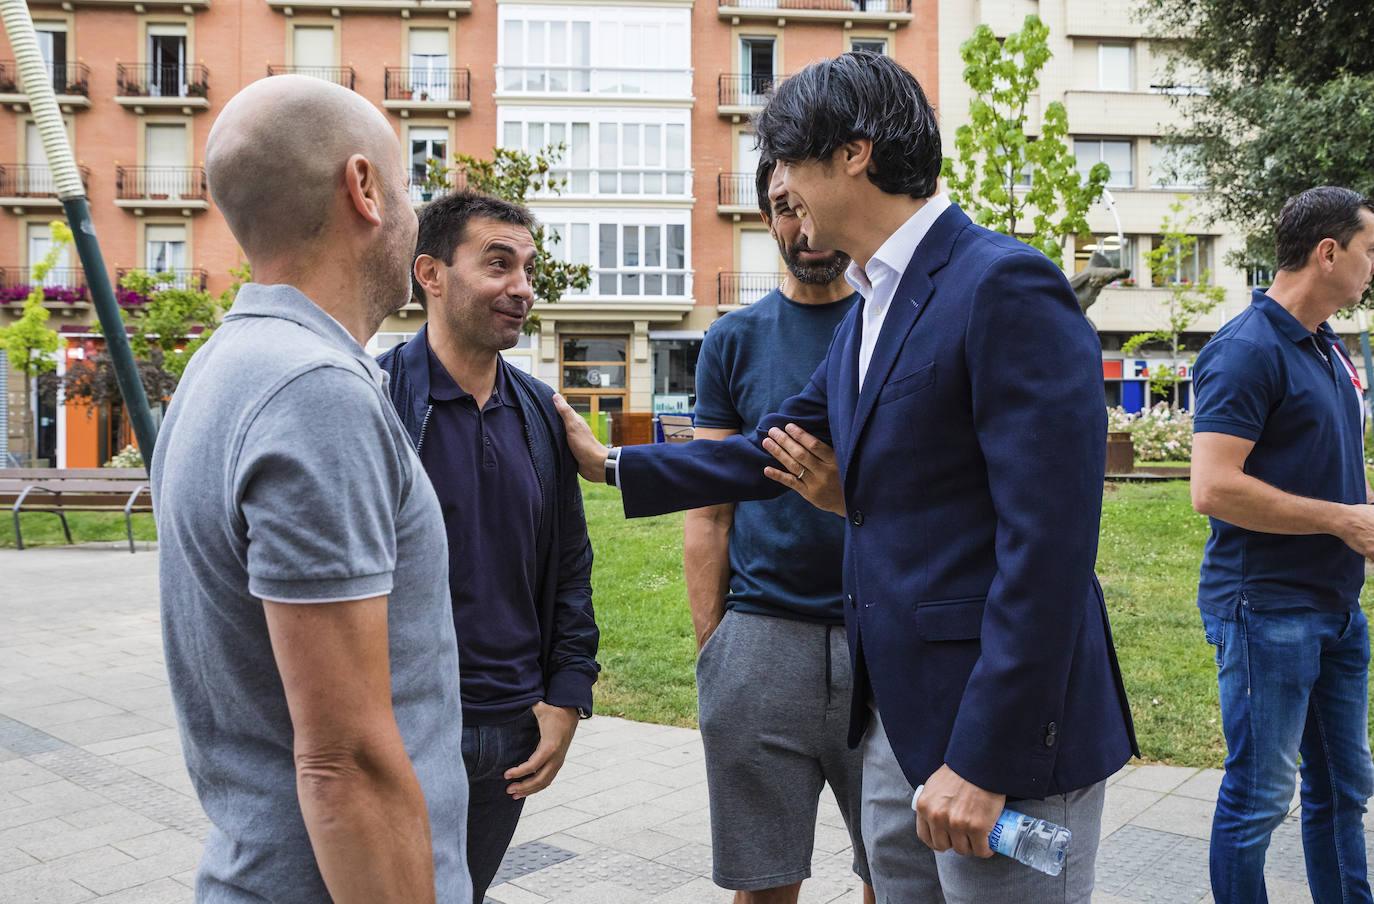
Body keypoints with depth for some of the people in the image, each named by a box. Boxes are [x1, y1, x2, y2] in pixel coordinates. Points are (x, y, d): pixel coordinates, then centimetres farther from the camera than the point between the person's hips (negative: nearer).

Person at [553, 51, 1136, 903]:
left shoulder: (1006, 286, -17)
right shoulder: (872, 306, 13)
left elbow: (1050, 540, -22)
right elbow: (768, 451, 21)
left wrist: (986, 761, -21)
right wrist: (610, 464, 24)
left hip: (998, 733, -9)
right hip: (895, 712, 9)